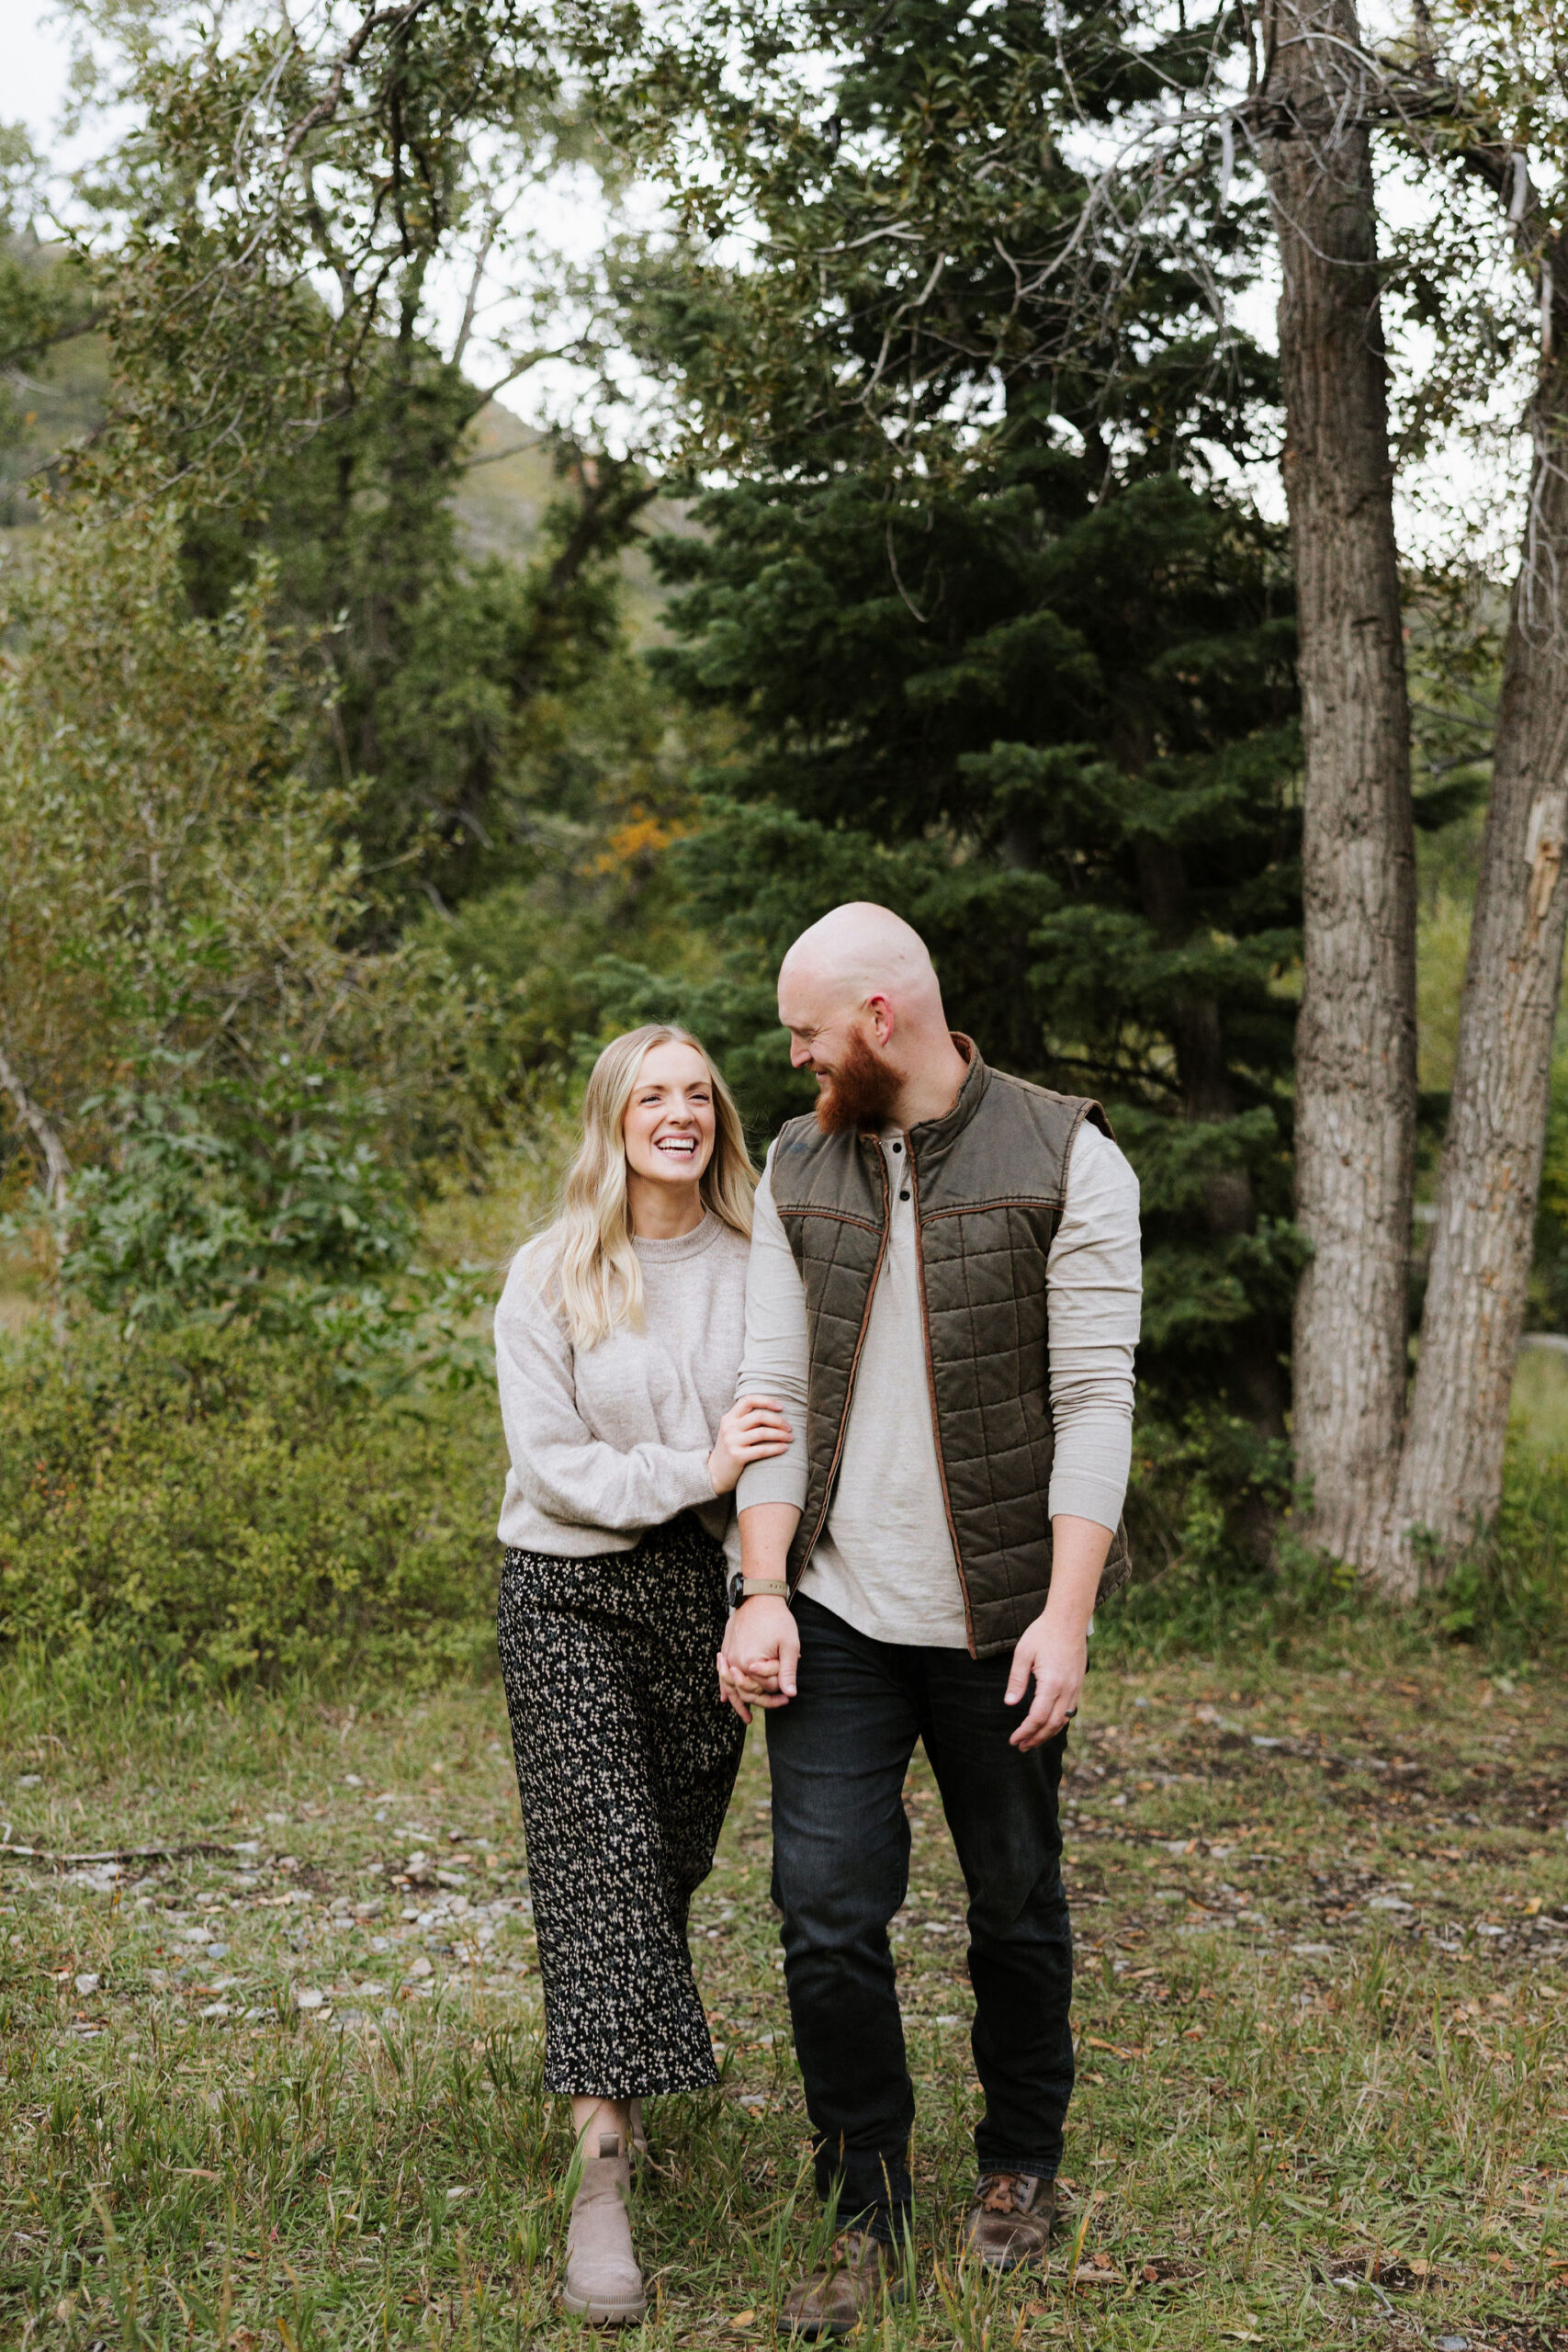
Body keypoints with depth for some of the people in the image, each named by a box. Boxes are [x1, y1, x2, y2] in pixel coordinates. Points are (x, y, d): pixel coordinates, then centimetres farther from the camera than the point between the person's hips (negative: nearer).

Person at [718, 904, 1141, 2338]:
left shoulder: (1068, 1161, -6)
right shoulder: (800, 1168, 7)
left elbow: (1095, 1400, -10)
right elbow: (774, 1388, 5)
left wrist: (1066, 1613, -16)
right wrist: (764, 1591, -4)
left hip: (996, 1617, -3)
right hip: (836, 1617, 3)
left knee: (1016, 1906, 12)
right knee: (827, 1911, -1)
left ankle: (1021, 2168, 35)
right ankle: (870, 2217, 16)